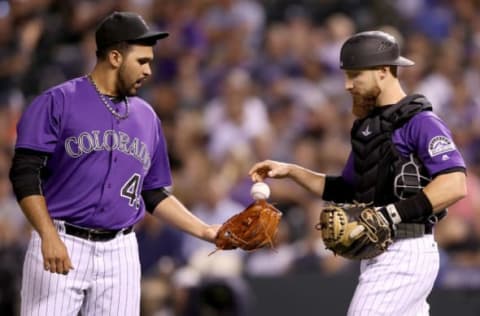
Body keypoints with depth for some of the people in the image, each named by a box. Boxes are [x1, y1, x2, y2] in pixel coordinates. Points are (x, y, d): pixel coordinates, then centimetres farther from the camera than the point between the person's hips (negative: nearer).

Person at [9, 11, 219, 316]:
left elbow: (155, 194, 21)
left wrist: (206, 232, 11)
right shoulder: (59, 102, -3)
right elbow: (26, 173, -9)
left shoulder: (147, 117, 15)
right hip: (61, 246, -5)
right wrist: (49, 236, -20)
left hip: (121, 253, 5)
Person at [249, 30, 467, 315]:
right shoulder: (369, 126, 18)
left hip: (404, 253, -9)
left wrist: (393, 214, -26)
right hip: (377, 255, 9)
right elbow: (347, 190, 25)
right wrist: (290, 171, 16)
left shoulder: (420, 122, -11)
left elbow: (455, 184, -22)